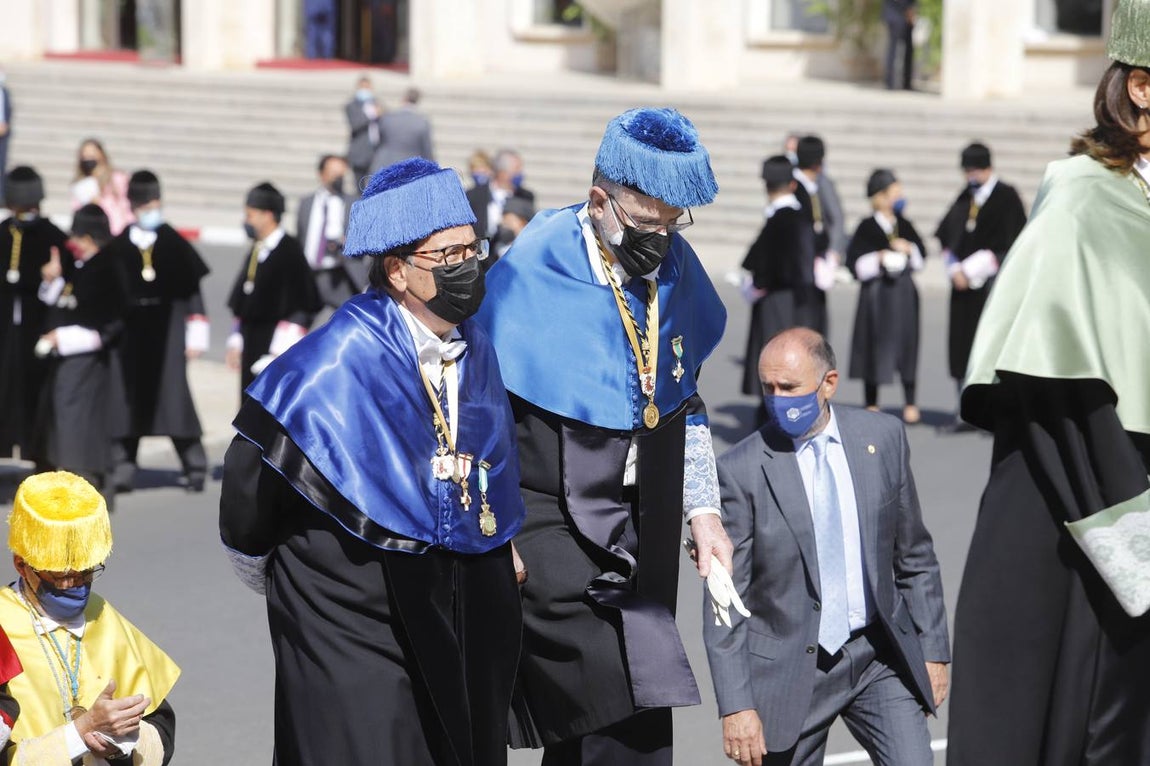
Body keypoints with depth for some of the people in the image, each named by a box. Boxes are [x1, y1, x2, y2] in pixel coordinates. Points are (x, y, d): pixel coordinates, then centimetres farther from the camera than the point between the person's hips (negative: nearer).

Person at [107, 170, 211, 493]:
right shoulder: (118, 247, 3)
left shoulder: (175, 244, 2)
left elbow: (193, 292, 3)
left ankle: (194, 467, 3)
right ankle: (123, 469, 9)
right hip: (130, 331, 1)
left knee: (174, 395, -6)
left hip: (167, 332, -1)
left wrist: (196, 335, 0)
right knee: (128, 399, 3)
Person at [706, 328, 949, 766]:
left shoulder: (882, 438, 0)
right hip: (790, 670, -2)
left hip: (879, 657, 2)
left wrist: (933, 650, 9)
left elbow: (915, 559, 10)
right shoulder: (743, 470, -10)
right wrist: (736, 706, -12)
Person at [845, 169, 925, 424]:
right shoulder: (867, 227, -7)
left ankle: (910, 404, 13)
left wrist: (909, 249, -5)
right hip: (875, 292, -4)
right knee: (876, 346, 2)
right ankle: (871, 405, 13)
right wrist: (878, 259, -20)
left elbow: (921, 251, 15)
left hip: (903, 291, 4)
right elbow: (854, 261, -8)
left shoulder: (903, 225, 7)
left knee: (906, 344, 5)